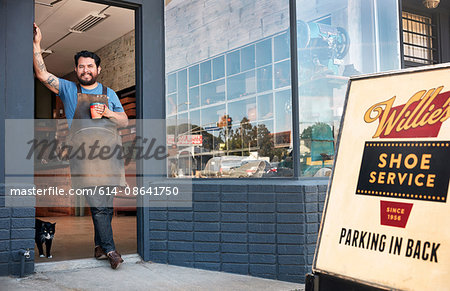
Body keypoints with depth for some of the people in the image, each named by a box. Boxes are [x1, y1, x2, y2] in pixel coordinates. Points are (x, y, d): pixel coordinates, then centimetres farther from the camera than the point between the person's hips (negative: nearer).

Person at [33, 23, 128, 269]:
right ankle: (109, 249, -6)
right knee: (97, 203, -10)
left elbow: (125, 121, 19)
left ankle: (99, 245, 15)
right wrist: (36, 44, -5)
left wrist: (109, 113, 0)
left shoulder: (108, 93, 20)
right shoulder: (68, 89, 15)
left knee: (106, 203, 2)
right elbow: (42, 74, 3)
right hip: (84, 154, -2)